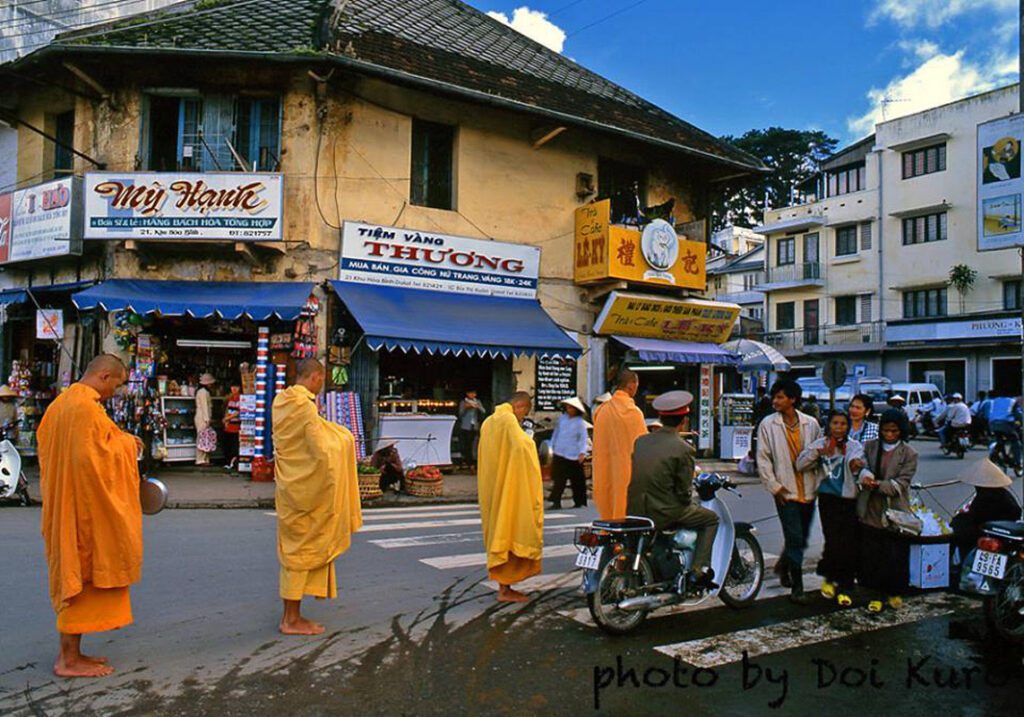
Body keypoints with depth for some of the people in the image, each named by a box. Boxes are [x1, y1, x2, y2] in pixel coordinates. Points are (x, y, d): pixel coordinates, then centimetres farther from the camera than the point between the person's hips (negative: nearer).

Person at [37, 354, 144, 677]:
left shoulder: (61, 402, 11)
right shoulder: (87, 407, -19)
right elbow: (89, 458, -25)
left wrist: (117, 442, 12)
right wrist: (125, 443, -11)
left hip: (65, 505, 10)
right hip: (85, 506, -10)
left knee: (72, 576, 16)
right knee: (82, 578, -1)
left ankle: (69, 652, 24)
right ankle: (70, 660, 7)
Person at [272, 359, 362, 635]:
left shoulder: (280, 401, 6)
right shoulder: (306, 407, -20)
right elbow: (321, 453, -21)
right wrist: (329, 492, -10)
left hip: (288, 485, 8)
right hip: (306, 488, -8)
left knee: (292, 547, 15)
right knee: (302, 548, 0)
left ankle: (290, 614, 23)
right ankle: (292, 619, 9)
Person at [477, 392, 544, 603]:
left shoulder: (488, 422, 14)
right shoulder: (508, 419, -13)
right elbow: (522, 445, -29)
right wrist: (529, 440, -9)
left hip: (492, 489, 9)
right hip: (508, 489, -9)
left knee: (498, 533, 12)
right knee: (509, 530, -3)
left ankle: (503, 585, 18)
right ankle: (505, 589, -1)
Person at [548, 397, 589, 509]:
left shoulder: (580, 423, -9)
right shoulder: (562, 418, 7)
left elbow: (583, 439, -10)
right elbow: (556, 432, 18)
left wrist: (582, 453, -20)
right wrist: (553, 446, 20)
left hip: (573, 456, -4)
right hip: (559, 453, 4)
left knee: (577, 481, 5)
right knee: (558, 479, 1)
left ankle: (579, 502, 15)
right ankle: (556, 502, 4)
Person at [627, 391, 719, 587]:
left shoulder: (640, 441, 6)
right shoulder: (683, 449, -11)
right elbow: (684, 492, -8)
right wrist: (690, 502, 12)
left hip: (634, 510, 7)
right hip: (663, 513, -6)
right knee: (711, 519, 14)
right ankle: (700, 569, 3)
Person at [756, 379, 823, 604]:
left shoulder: (811, 424, 3)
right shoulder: (768, 425, -3)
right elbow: (763, 459, -1)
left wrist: (817, 483, 5)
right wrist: (774, 486, -6)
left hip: (808, 491, 3)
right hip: (785, 492, -3)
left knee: (801, 539, 14)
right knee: (795, 539, -6)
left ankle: (783, 565, 42)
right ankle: (797, 588, 4)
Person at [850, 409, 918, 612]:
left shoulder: (909, 454, -1)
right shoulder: (870, 447, 6)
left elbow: (901, 483, -10)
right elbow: (864, 470, -6)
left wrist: (878, 484, -26)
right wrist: (860, 471, -30)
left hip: (895, 514, -2)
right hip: (870, 513, 2)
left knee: (895, 557, 4)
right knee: (871, 557, 5)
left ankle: (894, 592, 28)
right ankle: (879, 594, 22)